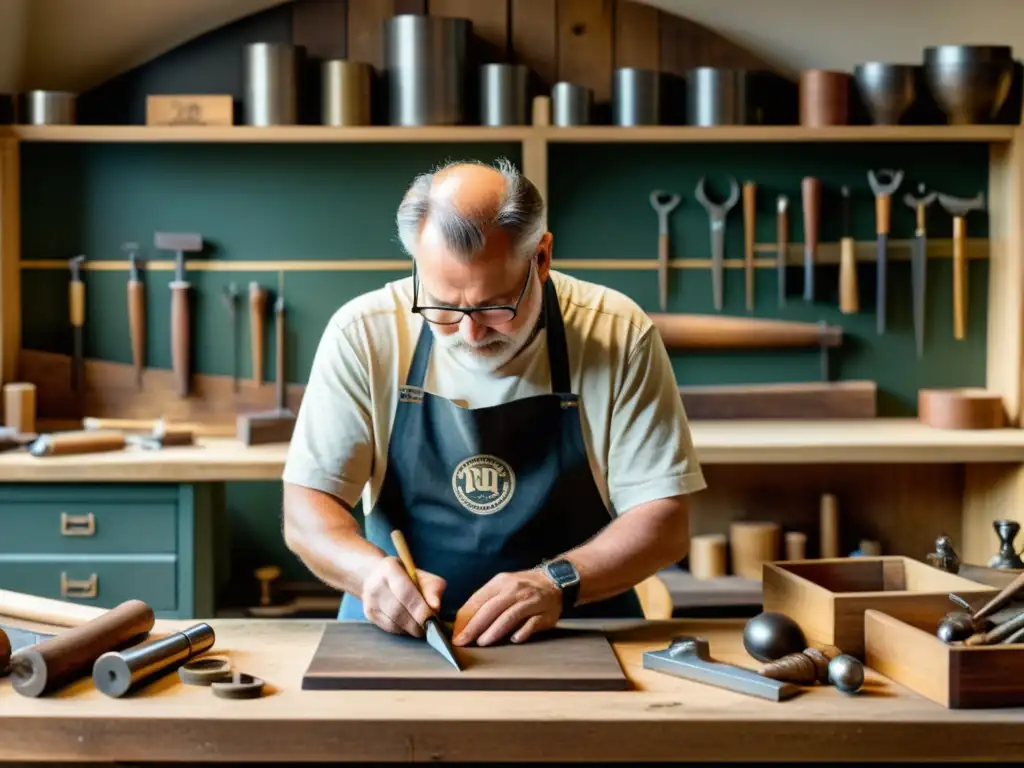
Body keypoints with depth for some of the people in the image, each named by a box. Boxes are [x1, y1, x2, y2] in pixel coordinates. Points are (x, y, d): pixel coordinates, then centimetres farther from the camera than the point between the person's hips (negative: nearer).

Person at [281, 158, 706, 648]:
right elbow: (305, 514, -3)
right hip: (398, 636, 2)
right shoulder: (363, 334, -7)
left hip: (577, 642, -1)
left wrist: (557, 583, -21)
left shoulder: (618, 334, -9)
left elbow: (664, 521, -5)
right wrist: (370, 570, -23)